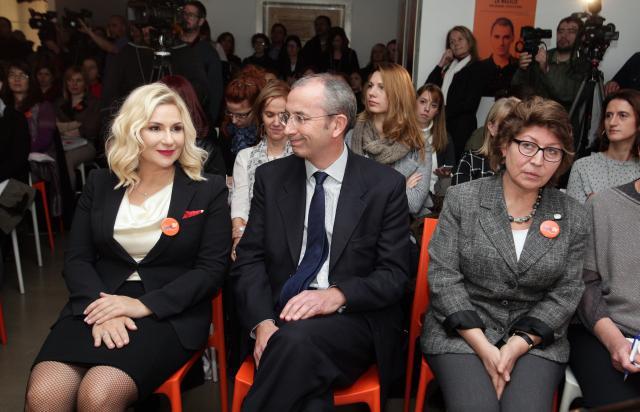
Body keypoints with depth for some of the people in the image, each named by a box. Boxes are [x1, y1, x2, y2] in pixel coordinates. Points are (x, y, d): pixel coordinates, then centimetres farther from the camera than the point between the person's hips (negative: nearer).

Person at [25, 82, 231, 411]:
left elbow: (212, 269, -5)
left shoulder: (209, 191, 1)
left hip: (170, 313, -2)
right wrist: (101, 309, -14)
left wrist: (143, 305, -16)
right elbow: (77, 258, 6)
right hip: (99, 305, 3)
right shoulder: (100, 184, 10)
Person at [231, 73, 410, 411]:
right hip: (281, 316, 1)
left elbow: (394, 275, -3)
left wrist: (337, 295, -21)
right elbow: (249, 258, 4)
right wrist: (262, 322, -14)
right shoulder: (271, 177, 7)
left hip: (353, 319, 0)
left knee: (297, 339, -33)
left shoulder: (386, 185, 0)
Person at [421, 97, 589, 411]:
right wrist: (484, 347, -14)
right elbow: (444, 276, -7)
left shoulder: (574, 217, 3)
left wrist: (518, 345, -11)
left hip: (535, 340, 2)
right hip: (461, 332, -1)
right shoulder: (462, 200, -3)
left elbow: (566, 293, 2)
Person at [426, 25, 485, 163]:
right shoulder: (448, 66, 20)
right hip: (441, 124, 5)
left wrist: (444, 111, -9)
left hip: (461, 127, -5)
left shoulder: (476, 69, 2)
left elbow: (470, 103, -7)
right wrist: (441, 65, 5)